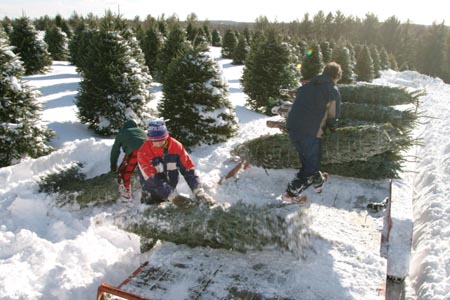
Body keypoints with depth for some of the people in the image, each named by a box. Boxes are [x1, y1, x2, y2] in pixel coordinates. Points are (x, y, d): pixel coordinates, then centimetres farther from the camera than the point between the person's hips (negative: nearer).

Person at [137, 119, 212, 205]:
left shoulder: (176, 146, -10)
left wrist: (199, 193, -21)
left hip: (171, 191, 3)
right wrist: (175, 197, -32)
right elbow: (154, 180, -25)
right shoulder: (143, 153, -19)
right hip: (152, 197, -2)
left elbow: (188, 170, -10)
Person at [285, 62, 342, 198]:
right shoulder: (333, 91, 1)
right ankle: (294, 189, 7)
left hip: (292, 126, 7)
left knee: (306, 158, 24)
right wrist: (332, 127, 24)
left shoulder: (307, 85, 18)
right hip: (310, 132, -6)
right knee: (312, 162, 11)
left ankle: (317, 179, 42)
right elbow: (333, 115, 3)